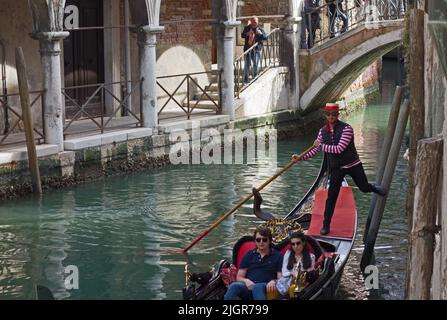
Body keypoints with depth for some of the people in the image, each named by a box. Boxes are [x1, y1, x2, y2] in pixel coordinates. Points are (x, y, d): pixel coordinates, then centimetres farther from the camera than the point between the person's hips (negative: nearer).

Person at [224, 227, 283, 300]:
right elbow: (239, 277, 19)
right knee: (234, 286, -34)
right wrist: (246, 281, -4)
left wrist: (274, 281, -14)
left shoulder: (277, 256, 16)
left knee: (257, 287, -41)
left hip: (266, 288, -2)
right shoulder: (249, 255, 22)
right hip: (248, 286, 2)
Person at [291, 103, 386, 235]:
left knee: (364, 188, 9)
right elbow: (315, 149, 8)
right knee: (332, 196, -4)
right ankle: (326, 225, 1)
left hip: (353, 165, -3)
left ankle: (375, 188, 48)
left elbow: (339, 149, -27)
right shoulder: (323, 131, -1)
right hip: (336, 167, 3)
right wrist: (301, 158, -3)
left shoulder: (346, 129, -19)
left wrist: (321, 145, -22)